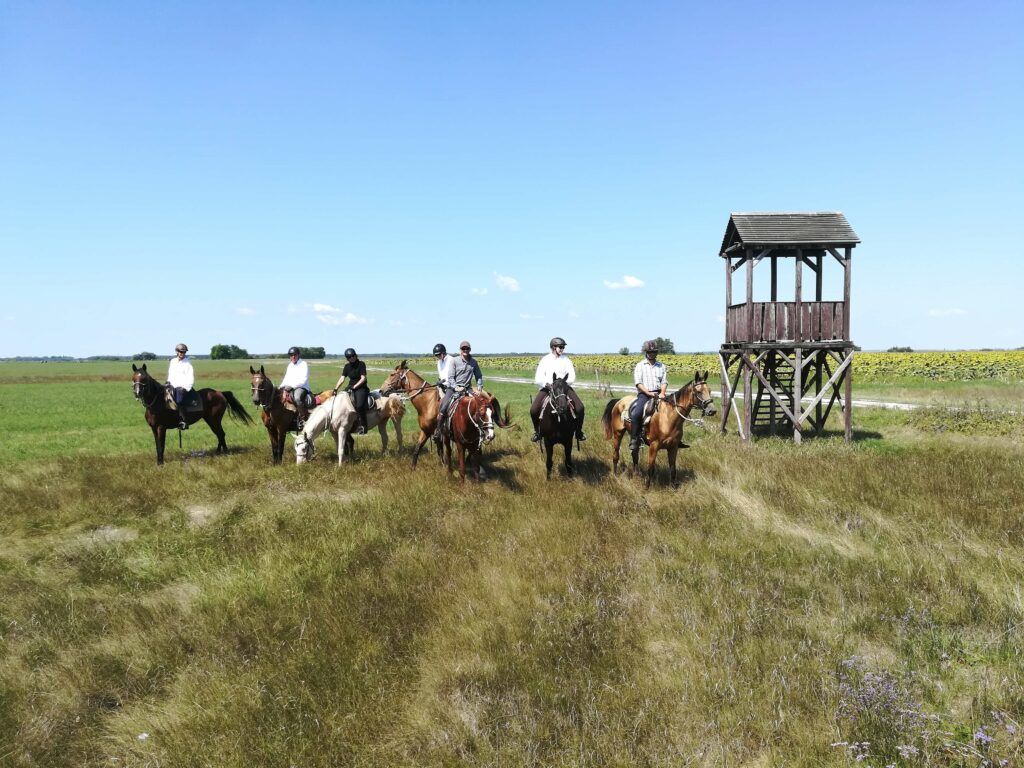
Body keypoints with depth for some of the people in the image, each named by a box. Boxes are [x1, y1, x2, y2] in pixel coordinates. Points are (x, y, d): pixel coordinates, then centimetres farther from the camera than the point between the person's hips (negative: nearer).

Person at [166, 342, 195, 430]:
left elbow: (191, 377, -6)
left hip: (184, 387, -7)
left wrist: (186, 388, -15)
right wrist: (168, 382, 7)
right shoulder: (172, 361, 15)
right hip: (174, 386, 7)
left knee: (179, 401, -27)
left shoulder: (188, 362, -2)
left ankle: (184, 422, -25)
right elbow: (170, 374, 24)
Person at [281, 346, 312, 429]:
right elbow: (286, 378, 24)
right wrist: (281, 386, 5)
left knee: (297, 398, -38)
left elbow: (303, 380, -13)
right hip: (289, 388, 8)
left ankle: (303, 419, -29)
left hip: (302, 387, -8)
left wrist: (292, 385, -21)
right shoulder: (290, 365, 19)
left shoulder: (303, 364, -4)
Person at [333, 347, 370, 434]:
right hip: (350, 388, 6)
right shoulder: (347, 366, 11)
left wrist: (354, 386, -19)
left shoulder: (361, 364, -4)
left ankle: (363, 426, -17)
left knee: (360, 405, -29)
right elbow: (342, 378, 5)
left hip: (361, 388, -6)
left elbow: (363, 378, -11)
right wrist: (336, 389, -7)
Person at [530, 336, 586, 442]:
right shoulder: (545, 360, 3)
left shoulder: (566, 360, 6)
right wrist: (547, 384, -22)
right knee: (533, 410, -21)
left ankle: (579, 432, 3)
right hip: (547, 387, -1)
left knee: (580, 407, -20)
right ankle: (537, 431, 8)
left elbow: (572, 378, 0)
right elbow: (538, 379, -3)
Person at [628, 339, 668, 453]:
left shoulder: (661, 366, 16)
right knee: (636, 414, -27)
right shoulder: (640, 366, 5)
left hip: (659, 394, 3)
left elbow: (664, 382, 8)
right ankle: (634, 441, -18)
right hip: (644, 394, -3)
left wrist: (662, 393, -12)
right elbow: (638, 383, -4)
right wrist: (649, 393, -17)